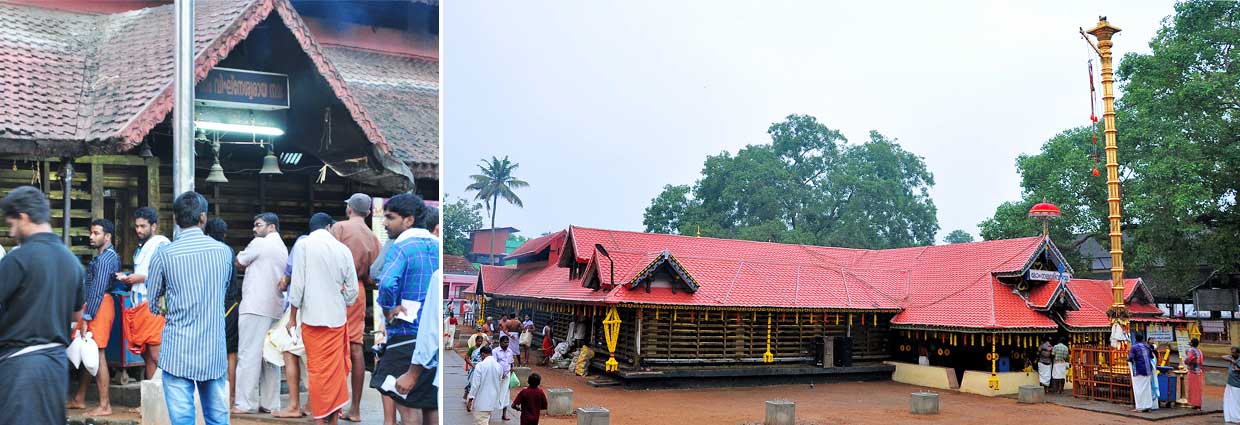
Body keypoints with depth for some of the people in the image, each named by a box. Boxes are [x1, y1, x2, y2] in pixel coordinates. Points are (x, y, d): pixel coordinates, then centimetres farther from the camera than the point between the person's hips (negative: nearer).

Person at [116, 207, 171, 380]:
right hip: (138, 304, 9)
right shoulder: (141, 248, 23)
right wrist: (128, 279, 13)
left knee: (156, 355, -11)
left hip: (153, 305, -9)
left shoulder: (161, 244, -6)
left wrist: (142, 277, -12)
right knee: (146, 354, 9)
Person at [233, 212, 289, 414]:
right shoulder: (283, 248, 20)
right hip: (275, 308, 8)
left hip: (255, 306, -8)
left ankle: (246, 403, -6)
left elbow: (239, 263, 5)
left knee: (249, 354, -6)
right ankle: (270, 403, 9)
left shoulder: (260, 243, -5)